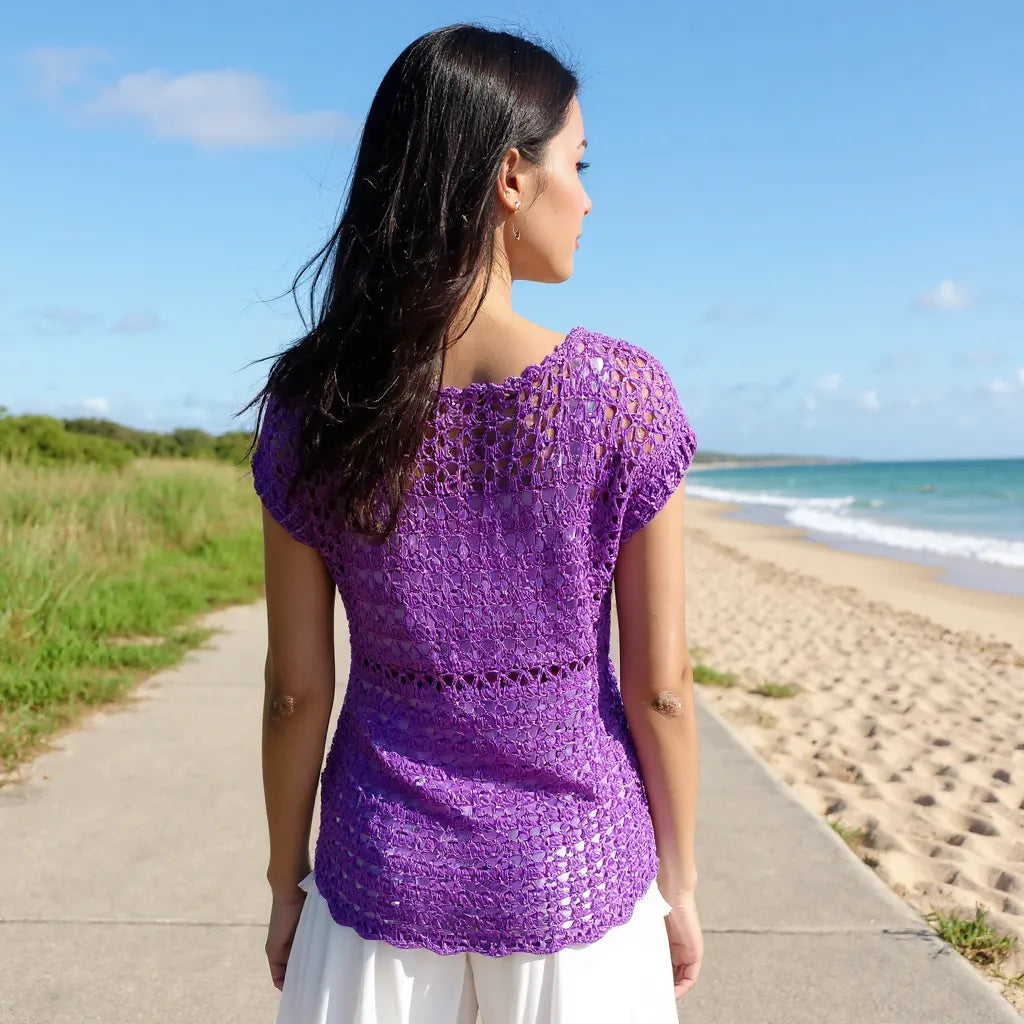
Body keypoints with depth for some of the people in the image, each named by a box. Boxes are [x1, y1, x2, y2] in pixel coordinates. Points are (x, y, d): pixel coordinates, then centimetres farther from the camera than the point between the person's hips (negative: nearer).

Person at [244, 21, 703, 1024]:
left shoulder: (311, 411, -11)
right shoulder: (625, 395, -16)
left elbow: (296, 692, -6)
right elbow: (659, 687, -11)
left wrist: (286, 883, 9)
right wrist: (679, 883, 4)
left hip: (385, 882, 1)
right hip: (578, 877, 0)